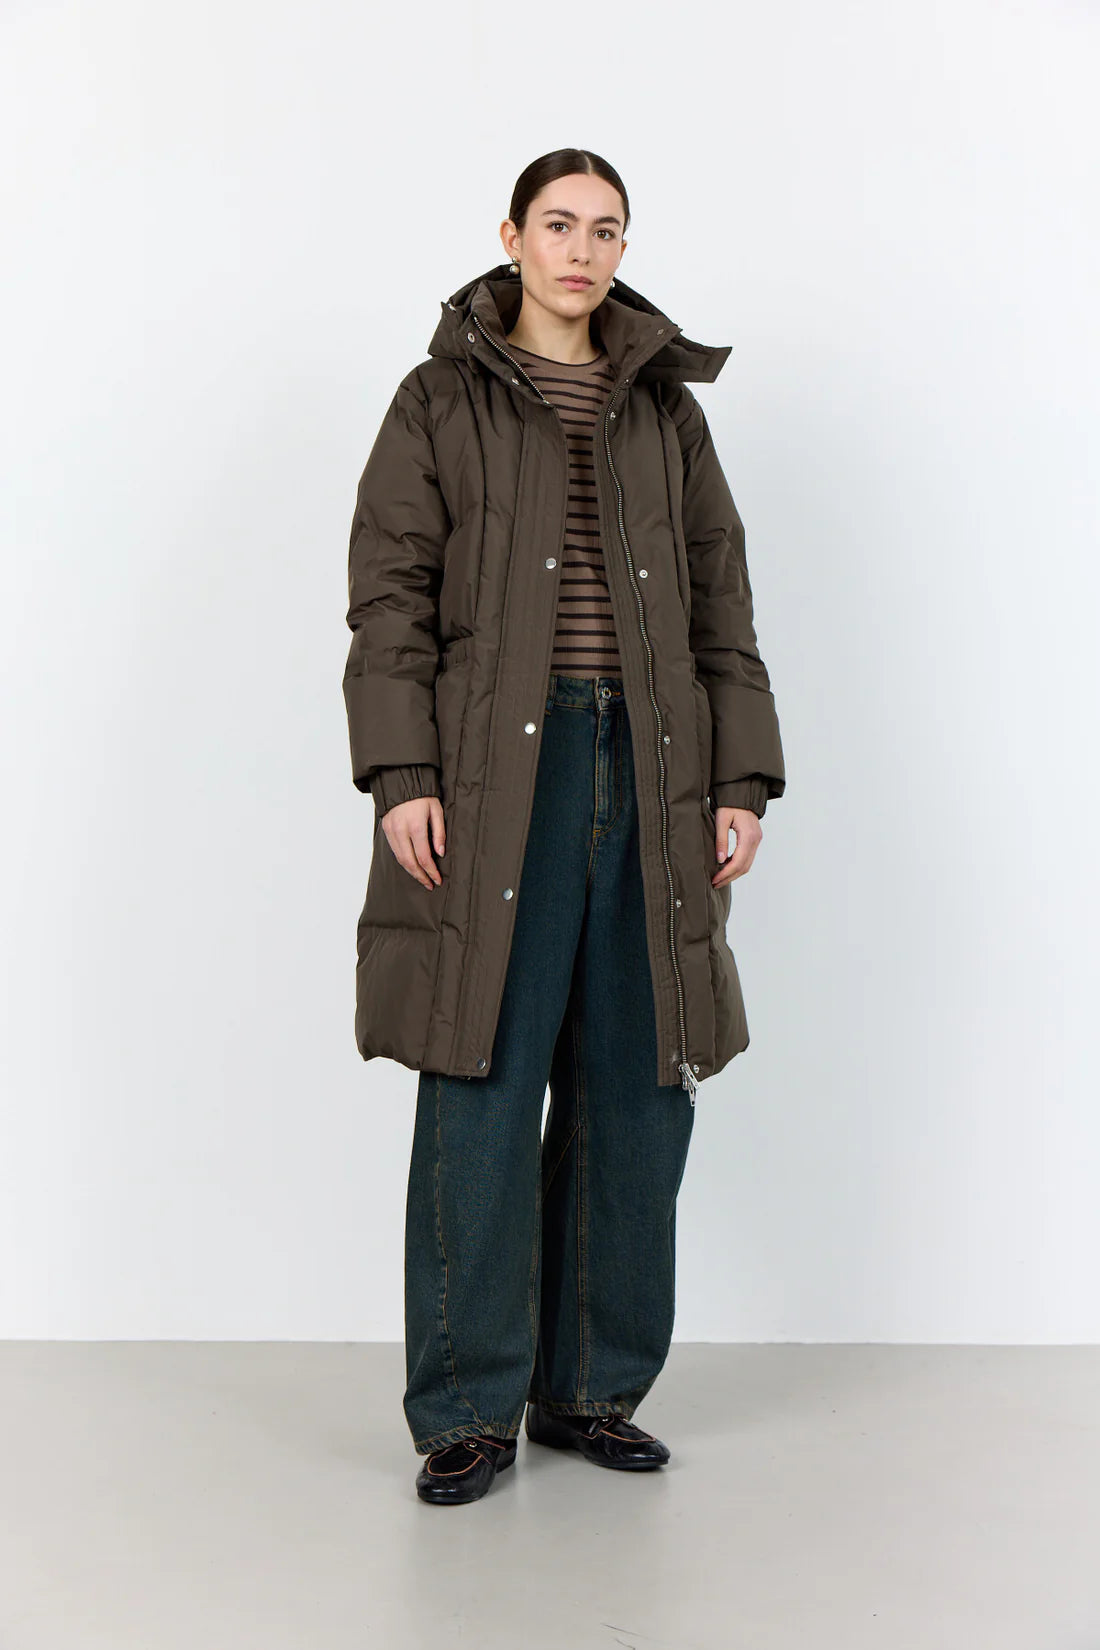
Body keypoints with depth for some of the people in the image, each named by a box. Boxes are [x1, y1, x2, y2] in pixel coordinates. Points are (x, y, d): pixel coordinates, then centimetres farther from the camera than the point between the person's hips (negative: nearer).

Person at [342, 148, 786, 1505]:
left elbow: (722, 604, 13)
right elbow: (389, 592, -1)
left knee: (637, 1089, 5)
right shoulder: (443, 399, 7)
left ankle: (591, 1389, 20)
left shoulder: (668, 409, 16)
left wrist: (740, 778, 4)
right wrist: (399, 772, -12)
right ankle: (469, 1411, 10)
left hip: (647, 778, 4)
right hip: (494, 778, -3)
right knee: (481, 1090, -3)